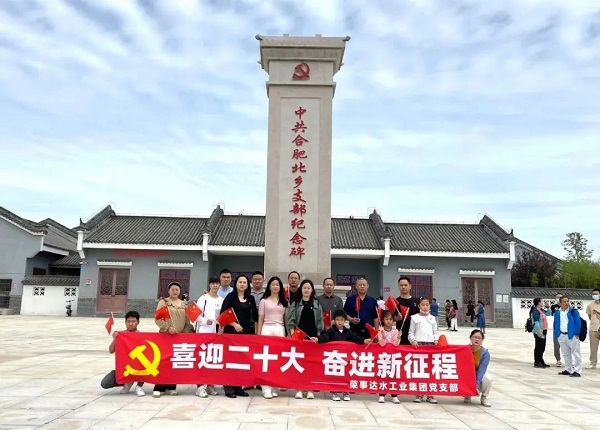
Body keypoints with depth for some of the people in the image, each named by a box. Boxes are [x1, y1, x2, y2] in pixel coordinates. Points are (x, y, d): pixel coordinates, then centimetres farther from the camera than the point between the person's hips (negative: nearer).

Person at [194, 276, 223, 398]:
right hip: (204, 331, -4)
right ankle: (201, 386, -3)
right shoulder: (203, 298, 0)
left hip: (217, 332, 4)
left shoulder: (222, 300, 11)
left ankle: (210, 384, 18)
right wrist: (205, 321, -19)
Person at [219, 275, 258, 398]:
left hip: (247, 332, 4)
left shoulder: (251, 299, 11)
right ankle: (229, 388, 5)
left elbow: (255, 315, 12)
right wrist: (234, 324, -16)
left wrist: (256, 329, 6)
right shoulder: (230, 297, 0)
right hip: (231, 331, -4)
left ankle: (238, 387, 15)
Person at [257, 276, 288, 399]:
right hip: (267, 329, -2)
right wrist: (258, 334, -1)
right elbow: (260, 319, 5)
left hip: (280, 330, 2)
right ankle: (266, 387, -4)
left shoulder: (284, 302, 13)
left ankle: (274, 387, 7)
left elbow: (286, 319, 13)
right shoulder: (264, 301, 7)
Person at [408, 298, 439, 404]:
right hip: (418, 344, -2)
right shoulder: (415, 317, 4)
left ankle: (430, 394, 10)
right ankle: (419, 394, 6)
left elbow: (435, 332, 14)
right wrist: (413, 340, -12)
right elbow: (411, 333, 4)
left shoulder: (432, 318, 12)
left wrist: (436, 340, -4)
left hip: (430, 344, 2)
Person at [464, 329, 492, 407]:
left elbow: (481, 371, -23)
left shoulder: (485, 353, -15)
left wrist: (477, 385, -33)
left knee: (488, 378, -33)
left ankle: (484, 398, -3)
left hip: (479, 377, 0)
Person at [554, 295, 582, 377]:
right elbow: (555, 324, 15)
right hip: (562, 336, 5)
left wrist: (576, 333, -13)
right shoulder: (557, 313, 7)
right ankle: (568, 370, 26)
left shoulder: (573, 311, -6)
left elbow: (578, 323, -8)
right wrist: (556, 334, 9)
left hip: (572, 335, -5)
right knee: (566, 354, 15)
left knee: (576, 354, -3)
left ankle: (577, 371, 1)